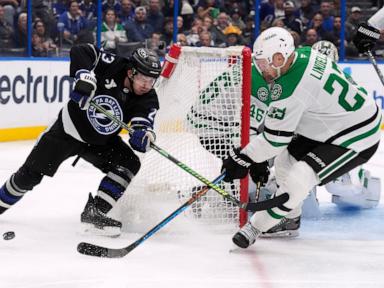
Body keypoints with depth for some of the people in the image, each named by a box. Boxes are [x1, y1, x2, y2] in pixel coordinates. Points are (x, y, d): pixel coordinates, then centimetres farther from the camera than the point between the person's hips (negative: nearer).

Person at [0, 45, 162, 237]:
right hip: (69, 128, -3)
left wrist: (144, 137, -49)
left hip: (101, 141, 3)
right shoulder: (113, 66, -26)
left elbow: (143, 126, -25)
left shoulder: (148, 99, -18)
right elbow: (80, 52, -26)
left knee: (129, 164, -20)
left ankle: (94, 212, -16)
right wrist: (85, 77, -42)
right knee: (31, 173, 1)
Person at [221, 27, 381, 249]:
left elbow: (276, 138, -21)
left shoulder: (291, 87, -30)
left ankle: (256, 227, -3)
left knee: (297, 180, -18)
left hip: (356, 138, -11)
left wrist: (243, 159, -9)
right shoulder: (304, 54, -3)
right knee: (285, 159, 19)